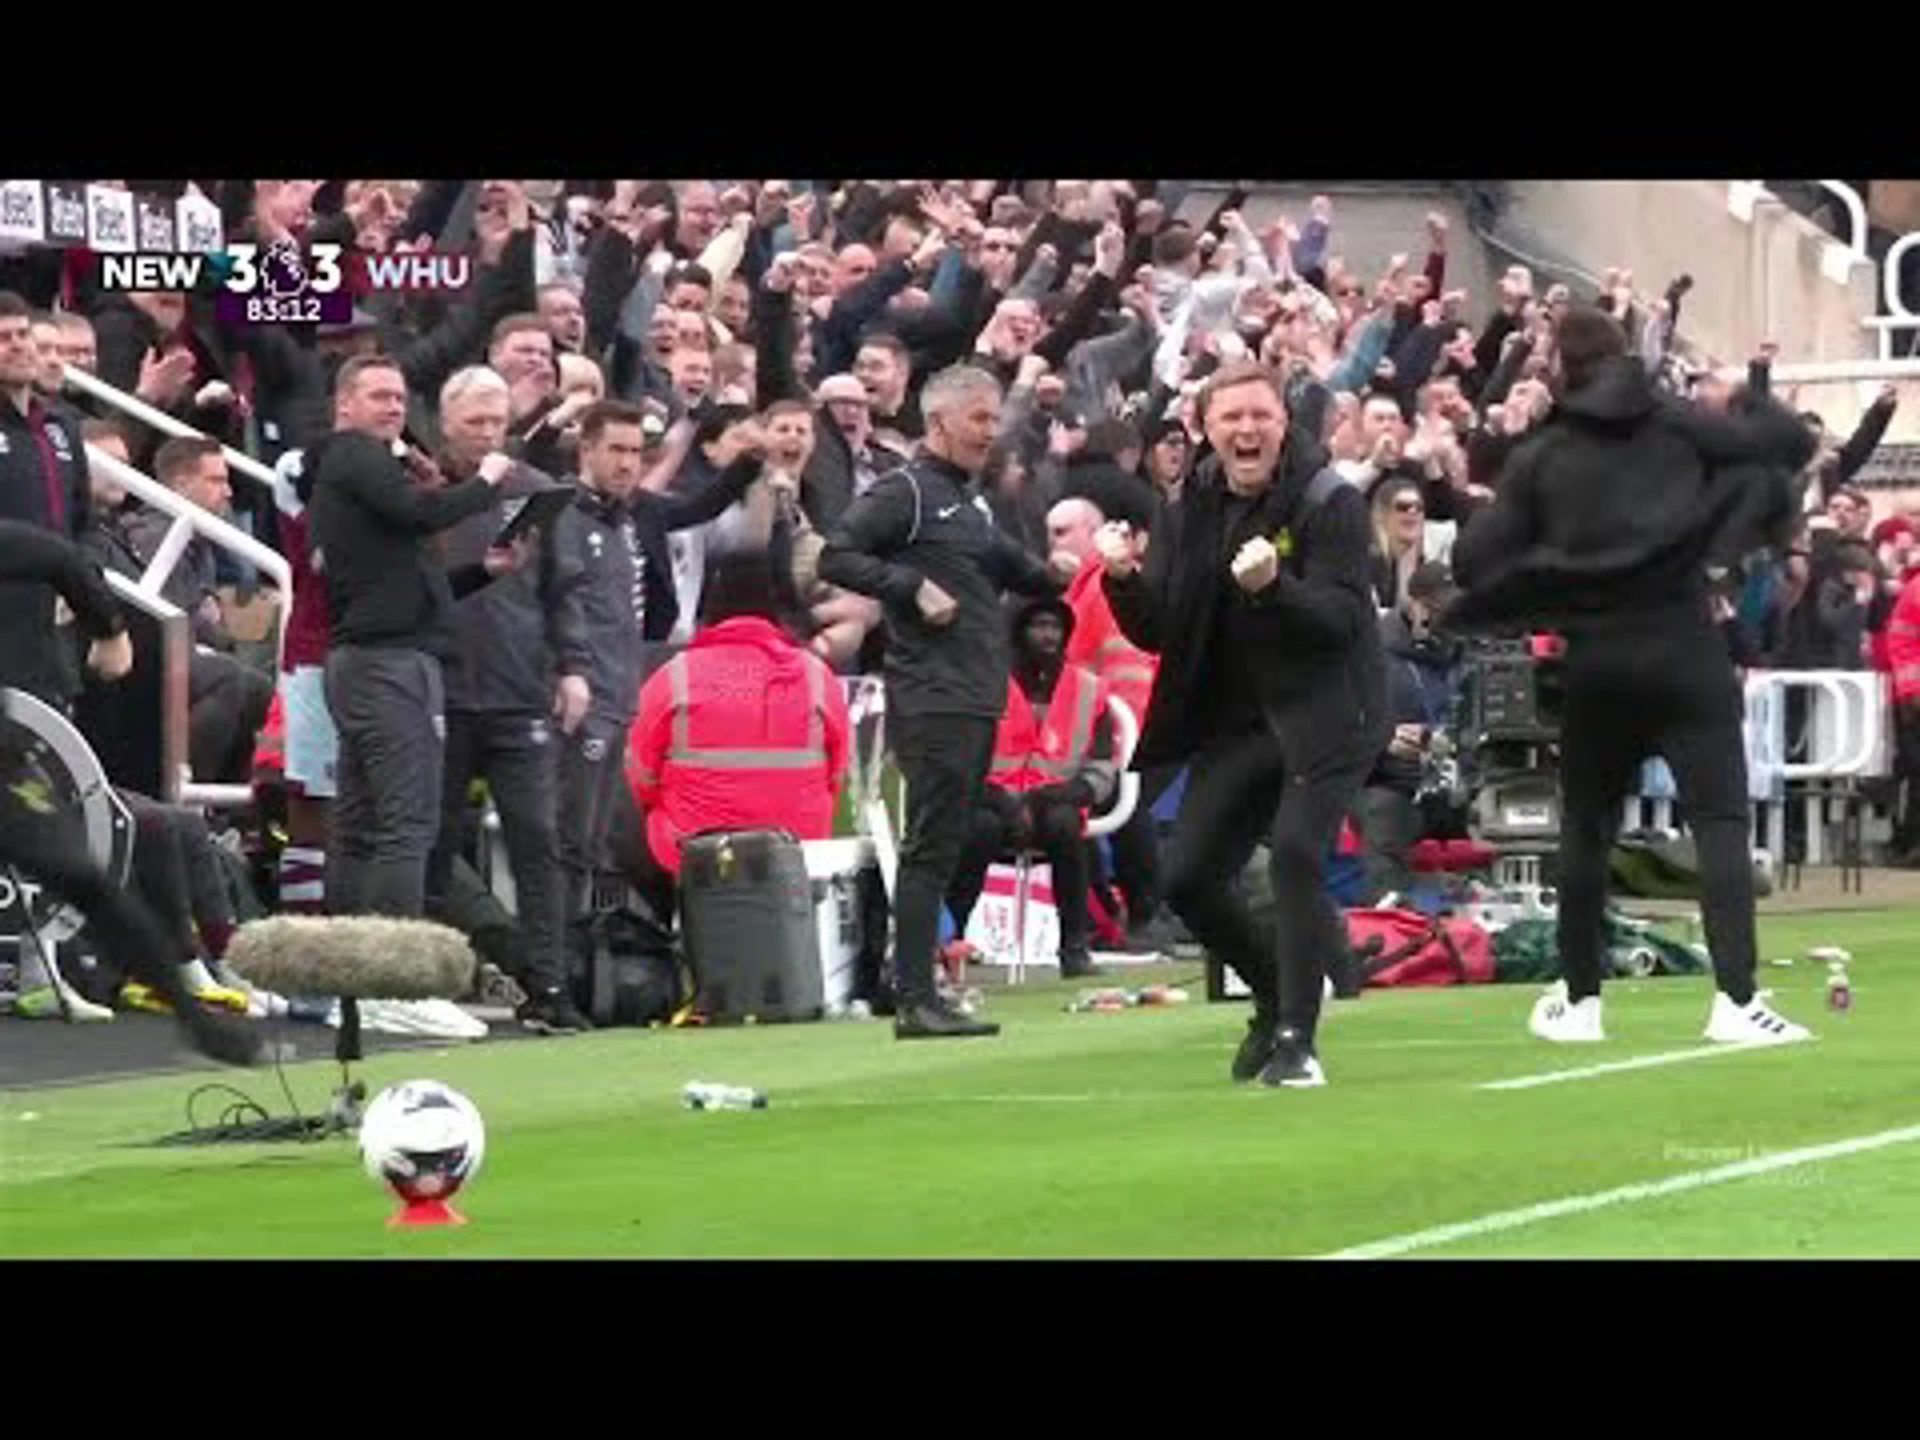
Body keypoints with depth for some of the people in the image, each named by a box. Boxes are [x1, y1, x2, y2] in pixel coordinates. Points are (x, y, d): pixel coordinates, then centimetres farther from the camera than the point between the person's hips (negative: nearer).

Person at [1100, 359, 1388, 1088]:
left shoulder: (1329, 502, -11)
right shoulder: (1188, 512, 5)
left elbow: (1342, 617, -20)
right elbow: (1156, 633, 5)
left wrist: (1273, 587, -38)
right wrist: (1125, 580, -15)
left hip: (1324, 715, -6)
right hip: (1234, 720, 6)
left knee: (1295, 850, -24)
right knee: (1189, 879, 3)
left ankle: (1295, 1038, -17)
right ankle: (1278, 991, 28)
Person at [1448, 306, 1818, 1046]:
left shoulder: (1540, 458, 2)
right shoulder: (1677, 426, 1)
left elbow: (1473, 562, -1)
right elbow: (1792, 441, 2)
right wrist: (1753, 408, 22)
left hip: (1594, 661, 2)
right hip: (1683, 650, -2)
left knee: (1586, 829, 17)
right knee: (1721, 820, -5)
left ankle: (1579, 1000, 24)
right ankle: (1736, 1000, -18)